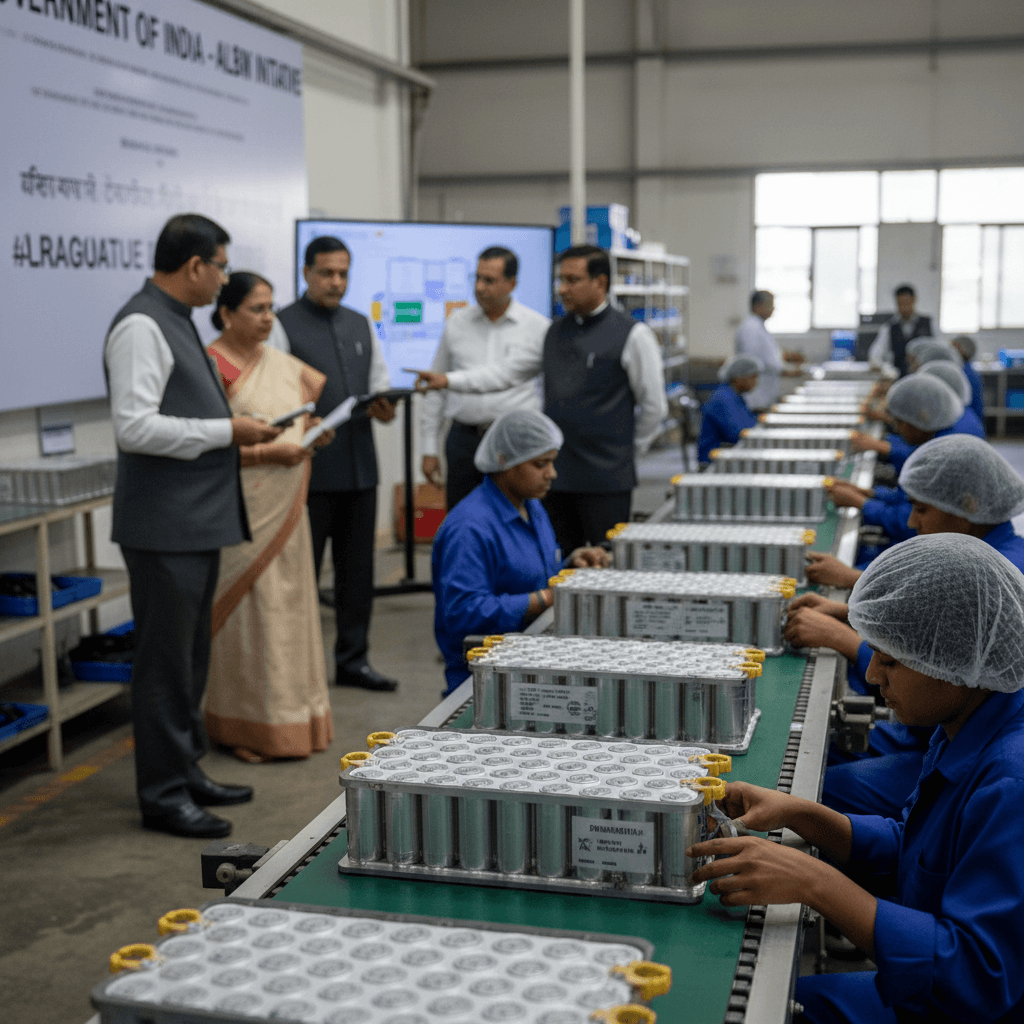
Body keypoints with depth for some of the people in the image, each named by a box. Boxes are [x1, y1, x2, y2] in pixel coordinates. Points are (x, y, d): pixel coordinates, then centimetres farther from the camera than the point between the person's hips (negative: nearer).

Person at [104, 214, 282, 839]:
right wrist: (226, 431, -19)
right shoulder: (142, 326, -16)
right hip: (166, 528, -10)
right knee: (165, 663, 0)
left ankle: (187, 773, 31)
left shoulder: (178, 321, 15)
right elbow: (135, 427, -25)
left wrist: (236, 432, 12)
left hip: (199, 522, 10)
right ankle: (164, 795, 11)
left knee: (191, 659, 19)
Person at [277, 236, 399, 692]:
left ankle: (353, 660, 23)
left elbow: (380, 383, 20)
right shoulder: (283, 326, -4)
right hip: (310, 469, -6)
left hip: (360, 466, 6)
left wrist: (384, 406, -2)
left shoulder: (361, 326, 15)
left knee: (357, 570, 12)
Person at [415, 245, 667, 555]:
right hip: (557, 472, 6)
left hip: (606, 477, -6)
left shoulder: (632, 335, -5)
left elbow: (654, 406, 0)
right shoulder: (555, 332, 13)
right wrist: (449, 380, 5)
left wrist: (630, 448, 6)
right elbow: (508, 371, 14)